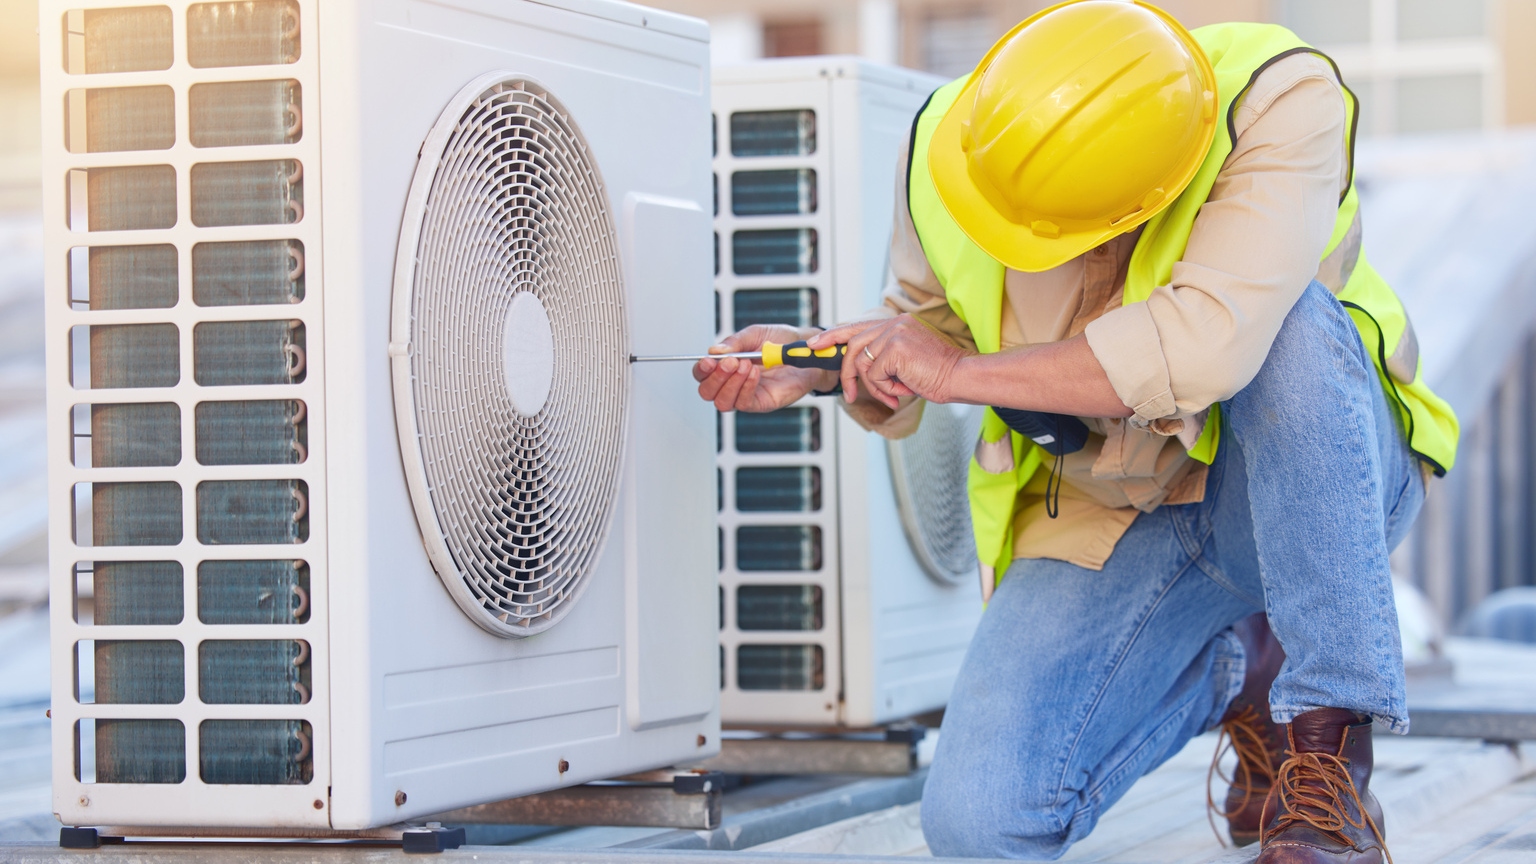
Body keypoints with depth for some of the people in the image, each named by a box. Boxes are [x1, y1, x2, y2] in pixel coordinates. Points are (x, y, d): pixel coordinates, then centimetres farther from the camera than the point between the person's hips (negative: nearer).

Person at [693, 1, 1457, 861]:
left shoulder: (1278, 101, -27)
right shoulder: (944, 143, -13)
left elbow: (1204, 348, -40)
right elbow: (927, 315, 10)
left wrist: (956, 372, -30)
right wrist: (820, 361, -12)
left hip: (1313, 489, -3)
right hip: (1112, 522, 4)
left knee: (1287, 322, -39)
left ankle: (1325, 741, -26)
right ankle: (1234, 672, 12)